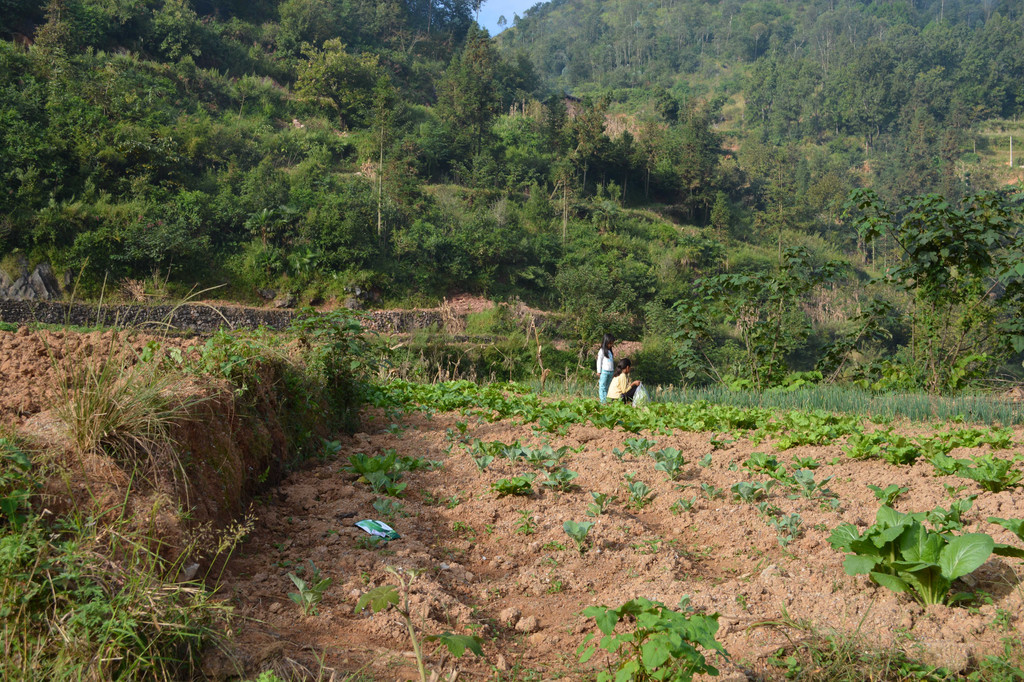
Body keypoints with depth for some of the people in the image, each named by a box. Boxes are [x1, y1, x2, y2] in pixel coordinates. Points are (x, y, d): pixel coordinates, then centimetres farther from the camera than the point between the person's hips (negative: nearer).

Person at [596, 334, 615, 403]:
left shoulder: (610, 351, 17)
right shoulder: (602, 351, -2)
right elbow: (599, 361, -3)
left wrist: (613, 371, 18)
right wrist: (599, 372, -7)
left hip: (611, 372, 6)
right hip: (604, 371, -6)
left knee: (607, 387, 6)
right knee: (602, 387, -4)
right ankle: (602, 401, -7)